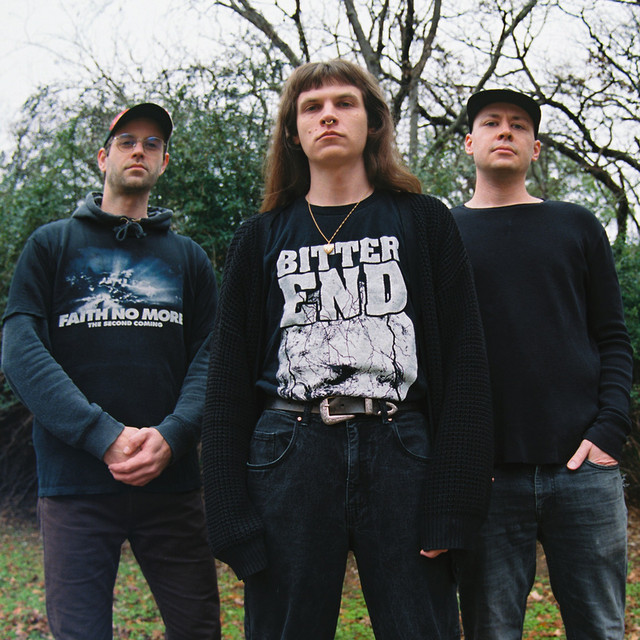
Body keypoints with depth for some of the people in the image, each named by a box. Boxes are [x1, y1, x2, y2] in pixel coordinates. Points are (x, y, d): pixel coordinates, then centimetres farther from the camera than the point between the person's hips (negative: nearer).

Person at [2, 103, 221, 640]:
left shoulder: (189, 258, 15)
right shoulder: (52, 244, 9)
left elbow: (210, 358, 6)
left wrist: (172, 435, -14)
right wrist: (104, 436, -15)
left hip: (171, 480, 2)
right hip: (74, 480, -1)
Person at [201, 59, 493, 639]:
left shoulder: (424, 222, 8)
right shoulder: (262, 238, 12)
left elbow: (464, 361, 2)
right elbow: (229, 379, 9)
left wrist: (454, 502, -7)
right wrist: (231, 516, 0)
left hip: (401, 451, -1)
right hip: (288, 455, 1)